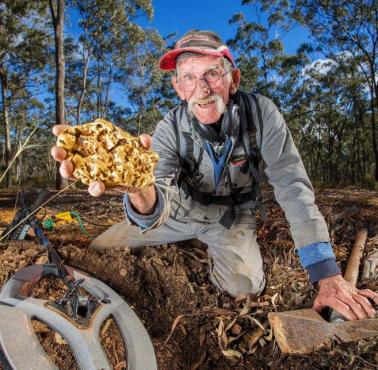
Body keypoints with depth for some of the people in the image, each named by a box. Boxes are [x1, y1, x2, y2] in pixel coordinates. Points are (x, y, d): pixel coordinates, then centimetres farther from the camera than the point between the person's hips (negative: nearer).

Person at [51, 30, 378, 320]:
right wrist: (141, 191, -67)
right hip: (184, 211, 1)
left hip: (233, 216, 0)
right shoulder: (169, 130, -26)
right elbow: (157, 207, -39)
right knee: (101, 248, 1)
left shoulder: (261, 113, -26)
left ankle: (214, 248, 12)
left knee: (244, 285, -24)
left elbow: (292, 186, -28)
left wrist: (328, 275, -35)